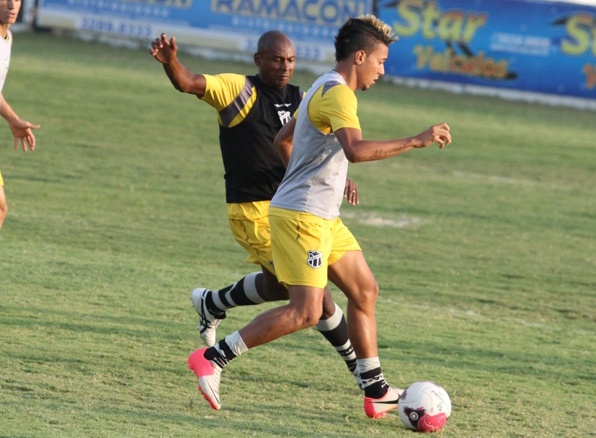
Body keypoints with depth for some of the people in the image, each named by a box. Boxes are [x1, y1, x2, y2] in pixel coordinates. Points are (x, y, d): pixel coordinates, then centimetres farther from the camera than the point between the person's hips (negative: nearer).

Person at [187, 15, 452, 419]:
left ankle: (377, 393, 14)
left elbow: (283, 140, 27)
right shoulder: (337, 93, -16)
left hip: (323, 218, 11)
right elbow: (356, 150, -34)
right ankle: (213, 359, -10)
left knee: (365, 291, 11)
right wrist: (415, 141, -31)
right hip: (302, 216, -11)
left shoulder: (325, 88, 17)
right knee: (305, 312, -14)